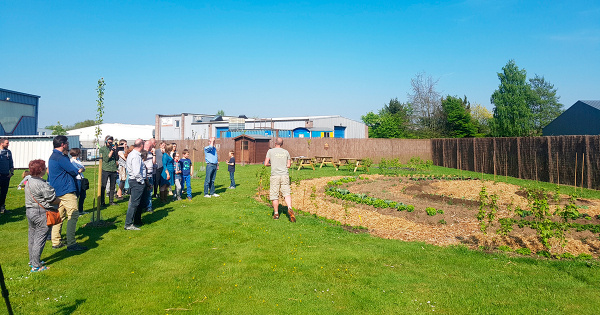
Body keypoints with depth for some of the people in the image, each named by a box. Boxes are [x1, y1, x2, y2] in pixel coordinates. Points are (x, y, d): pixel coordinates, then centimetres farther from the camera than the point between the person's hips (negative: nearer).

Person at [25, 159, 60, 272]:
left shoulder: (28, 182, 7)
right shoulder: (43, 185, -21)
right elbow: (52, 200, -16)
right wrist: (62, 200, 1)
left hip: (29, 211, 9)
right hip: (41, 213, -9)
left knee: (32, 237, 19)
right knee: (40, 239, -2)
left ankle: (32, 261, 32)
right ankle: (36, 266, 4)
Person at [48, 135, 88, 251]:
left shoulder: (52, 157, 17)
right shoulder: (60, 158, -16)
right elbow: (74, 171, -16)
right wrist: (79, 170, 5)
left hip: (56, 191, 11)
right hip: (66, 191, -11)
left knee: (59, 216, 14)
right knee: (73, 215, -8)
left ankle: (56, 242, 19)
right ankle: (71, 243, -8)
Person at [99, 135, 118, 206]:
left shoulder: (113, 147, 12)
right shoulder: (102, 149, 1)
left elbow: (117, 158, 7)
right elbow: (106, 159, -10)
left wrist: (115, 150, -5)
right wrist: (112, 151, -13)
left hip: (113, 170, 4)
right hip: (105, 169, -4)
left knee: (112, 187, 9)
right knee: (103, 186, -3)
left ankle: (111, 201, 17)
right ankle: (102, 202, 3)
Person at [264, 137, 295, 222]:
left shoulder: (270, 151, 1)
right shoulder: (286, 152, 9)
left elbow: (266, 164, -1)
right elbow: (288, 165, 10)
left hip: (275, 175, -2)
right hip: (285, 175, 2)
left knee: (275, 195, 6)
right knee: (287, 193, 2)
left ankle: (276, 214, 12)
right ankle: (289, 208, -22)